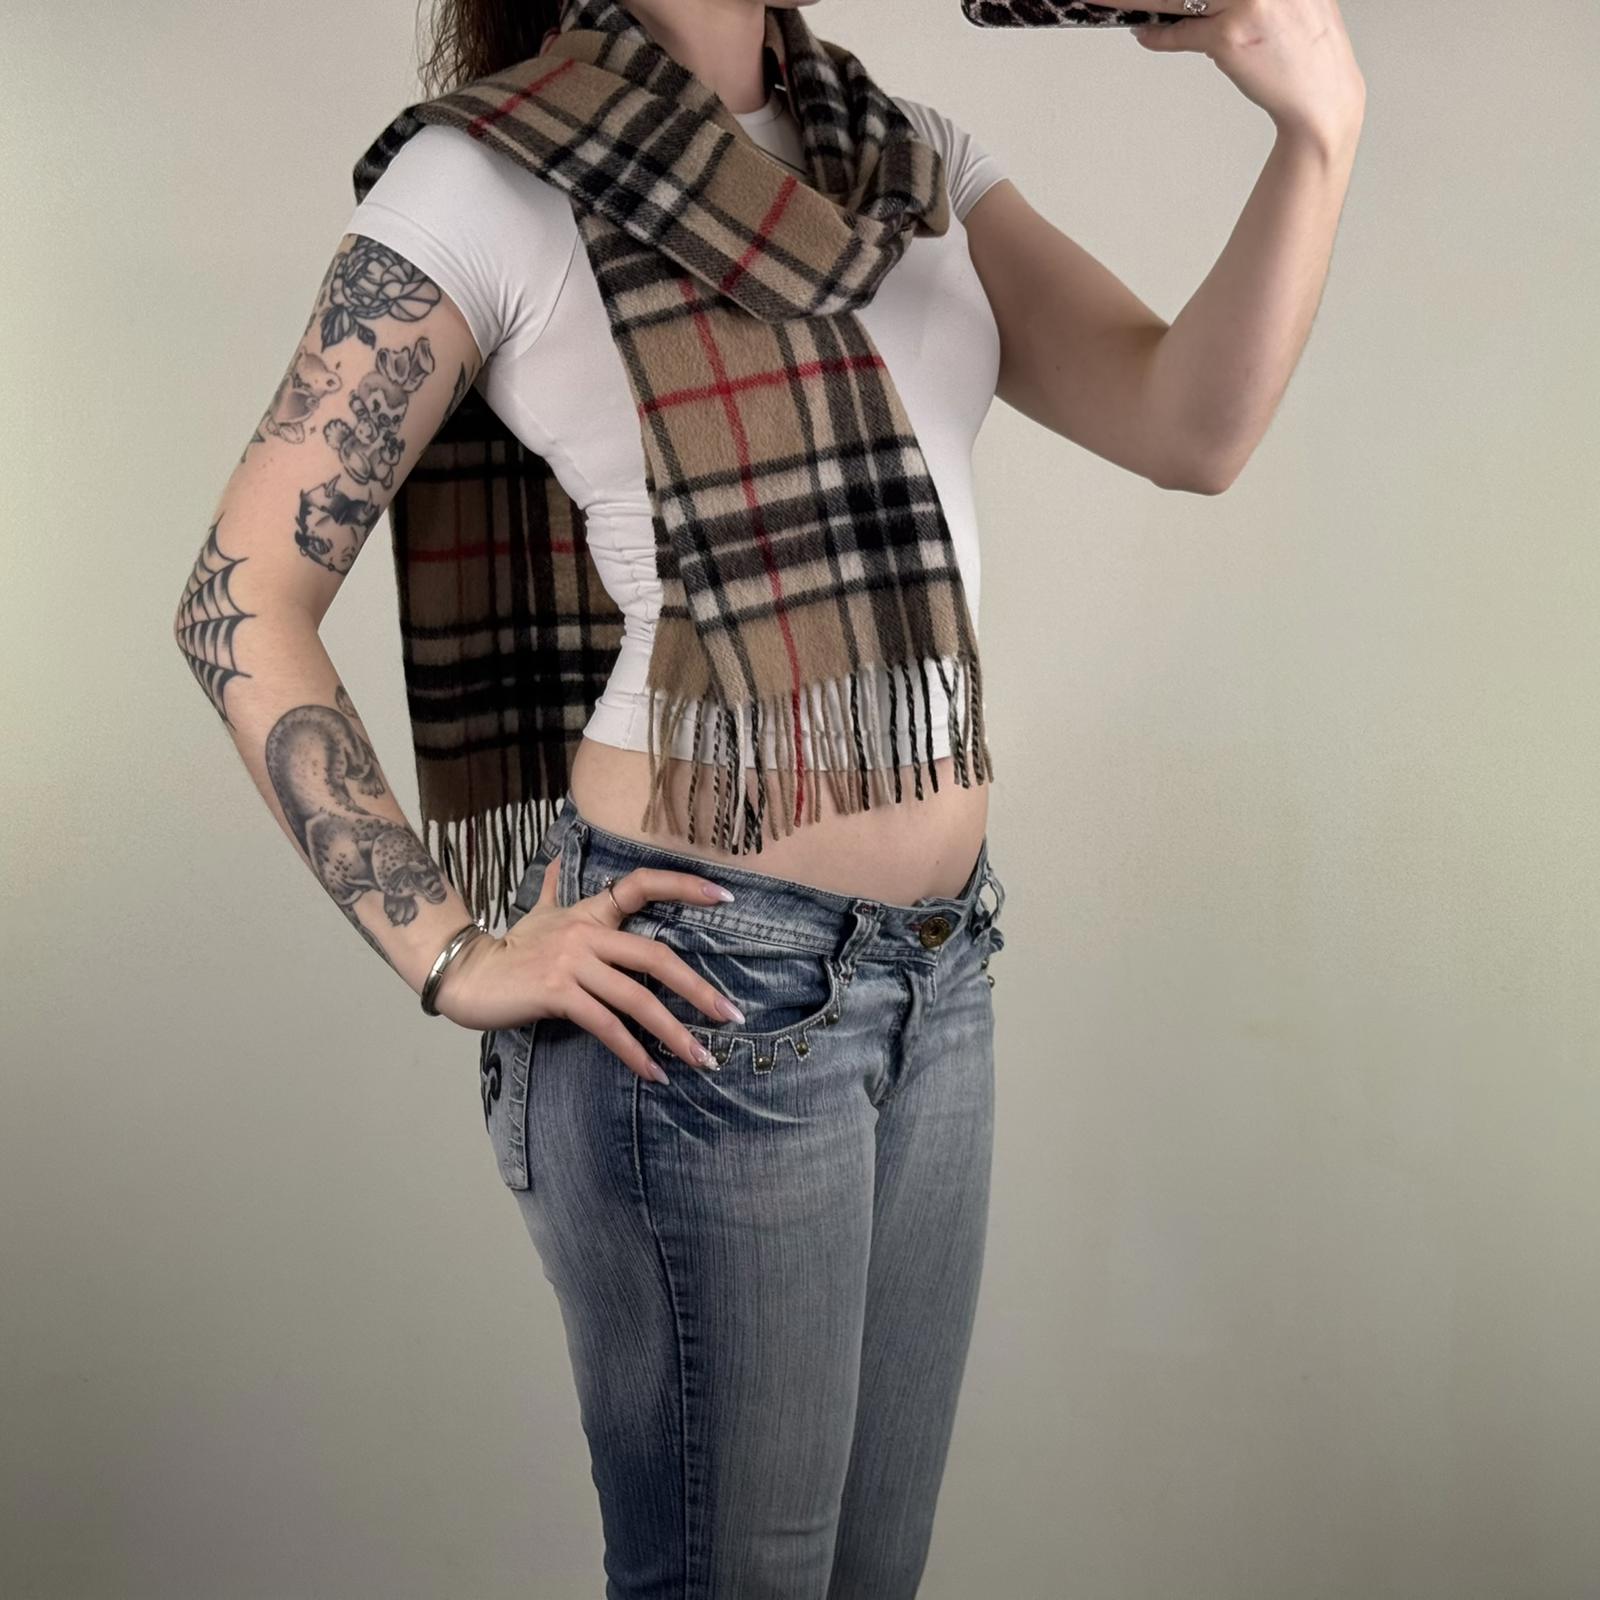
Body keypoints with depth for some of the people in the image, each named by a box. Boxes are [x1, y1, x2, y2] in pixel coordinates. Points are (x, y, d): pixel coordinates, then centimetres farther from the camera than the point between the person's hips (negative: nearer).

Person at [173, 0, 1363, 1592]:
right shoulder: (493, 176, -7)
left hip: (938, 975, 6)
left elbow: (1187, 428, 0)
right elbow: (239, 601, -8)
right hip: (707, 989, -6)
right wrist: (450, 955, -12)